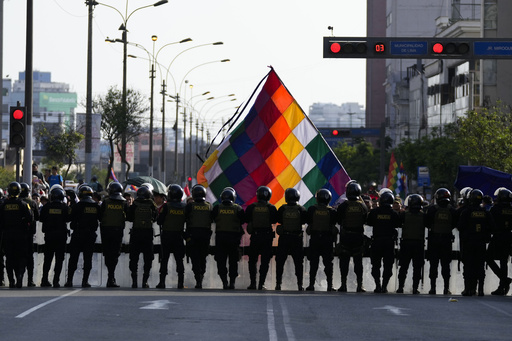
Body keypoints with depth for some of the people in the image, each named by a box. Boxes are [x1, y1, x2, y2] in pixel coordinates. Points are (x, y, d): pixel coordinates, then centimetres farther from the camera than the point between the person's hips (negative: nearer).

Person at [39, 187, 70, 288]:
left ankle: (44, 280, 10)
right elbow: (67, 219, 0)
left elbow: (41, 219, 2)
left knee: (47, 258, 12)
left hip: (49, 234, 2)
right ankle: (56, 280, -3)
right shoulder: (65, 207, -6)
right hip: (61, 235, -2)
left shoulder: (46, 207, -3)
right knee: (59, 259, 3)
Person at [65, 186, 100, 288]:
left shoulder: (77, 206, -9)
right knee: (88, 258, 6)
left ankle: (69, 280, 3)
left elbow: (72, 218, -6)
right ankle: (85, 280, 2)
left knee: (73, 258, 5)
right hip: (91, 235, 2)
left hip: (78, 234, -2)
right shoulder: (96, 206, 3)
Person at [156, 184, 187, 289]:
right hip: (179, 235, 3)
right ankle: (181, 282, 3)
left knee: (164, 258, 2)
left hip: (167, 234, -3)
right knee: (179, 259, 7)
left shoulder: (166, 206, -11)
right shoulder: (184, 207, 0)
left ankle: (162, 281, 0)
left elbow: (159, 221, -10)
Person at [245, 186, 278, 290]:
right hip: (267, 236, 0)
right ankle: (261, 284, 1)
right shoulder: (271, 208, -5)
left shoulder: (251, 207, -3)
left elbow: (246, 219, 1)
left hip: (255, 236, 0)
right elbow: (275, 220, -3)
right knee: (265, 261, 5)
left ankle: (253, 283, 7)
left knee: (252, 260, 12)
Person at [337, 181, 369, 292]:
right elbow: (365, 220, 8)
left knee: (344, 261, 5)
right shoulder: (362, 206, -3)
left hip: (345, 236, -2)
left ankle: (343, 284, 4)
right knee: (358, 261, 8)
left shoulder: (343, 206, -10)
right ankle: (359, 285, 6)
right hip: (358, 236, 2)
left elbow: (338, 220, -1)